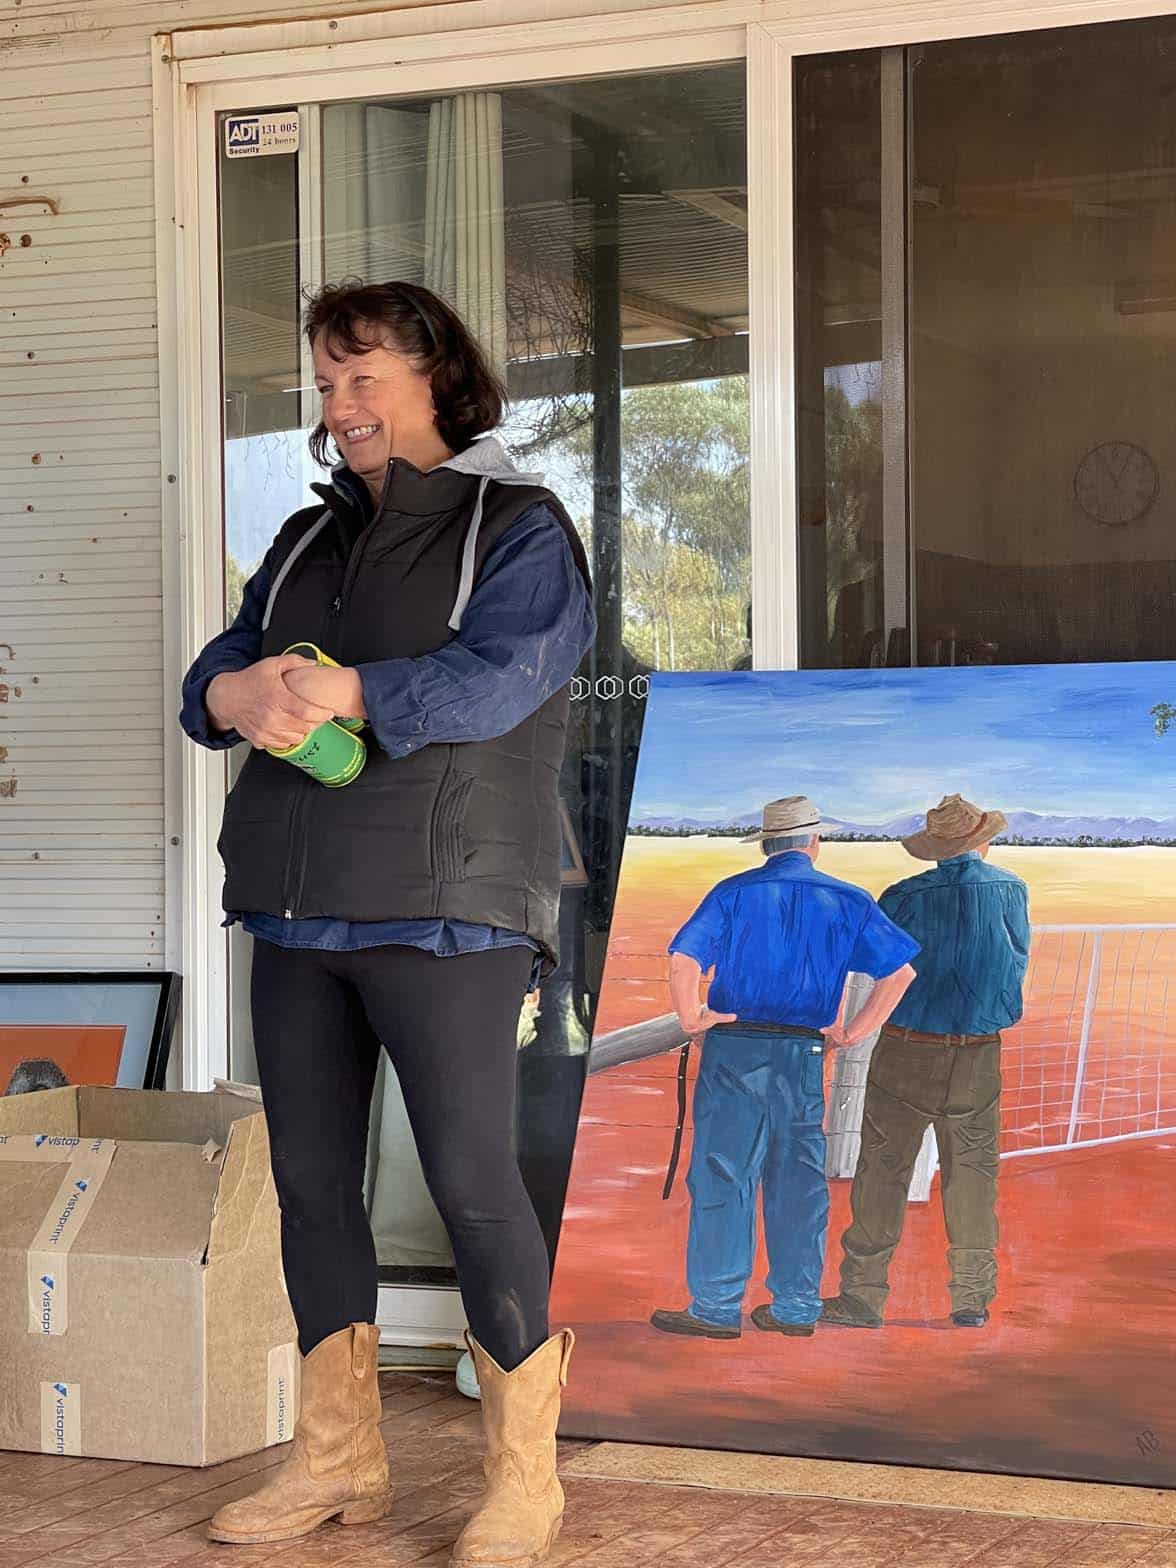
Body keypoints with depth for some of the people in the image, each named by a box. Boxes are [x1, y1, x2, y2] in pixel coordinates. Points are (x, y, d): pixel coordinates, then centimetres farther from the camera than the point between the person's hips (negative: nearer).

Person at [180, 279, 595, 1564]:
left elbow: (499, 677, -16)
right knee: (312, 1179, 8)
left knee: (471, 1181, -8)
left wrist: (344, 692, -26)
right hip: (298, 909, 7)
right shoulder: (309, 540, 21)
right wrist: (236, 694, -13)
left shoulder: (516, 528, 1)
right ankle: (336, 1460, 19)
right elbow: (216, 672, 12)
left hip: (443, 913, -7)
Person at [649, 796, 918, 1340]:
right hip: (804, 1056, 3)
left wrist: (691, 1019, -3)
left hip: (734, 1050, -3)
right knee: (798, 1181, 10)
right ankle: (796, 1306, 15)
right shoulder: (845, 902, 7)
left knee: (722, 1176, -1)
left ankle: (717, 1308, -2)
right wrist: (853, 1031, 6)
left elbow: (684, 958, -14)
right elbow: (900, 970, 3)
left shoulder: (734, 893, 0)